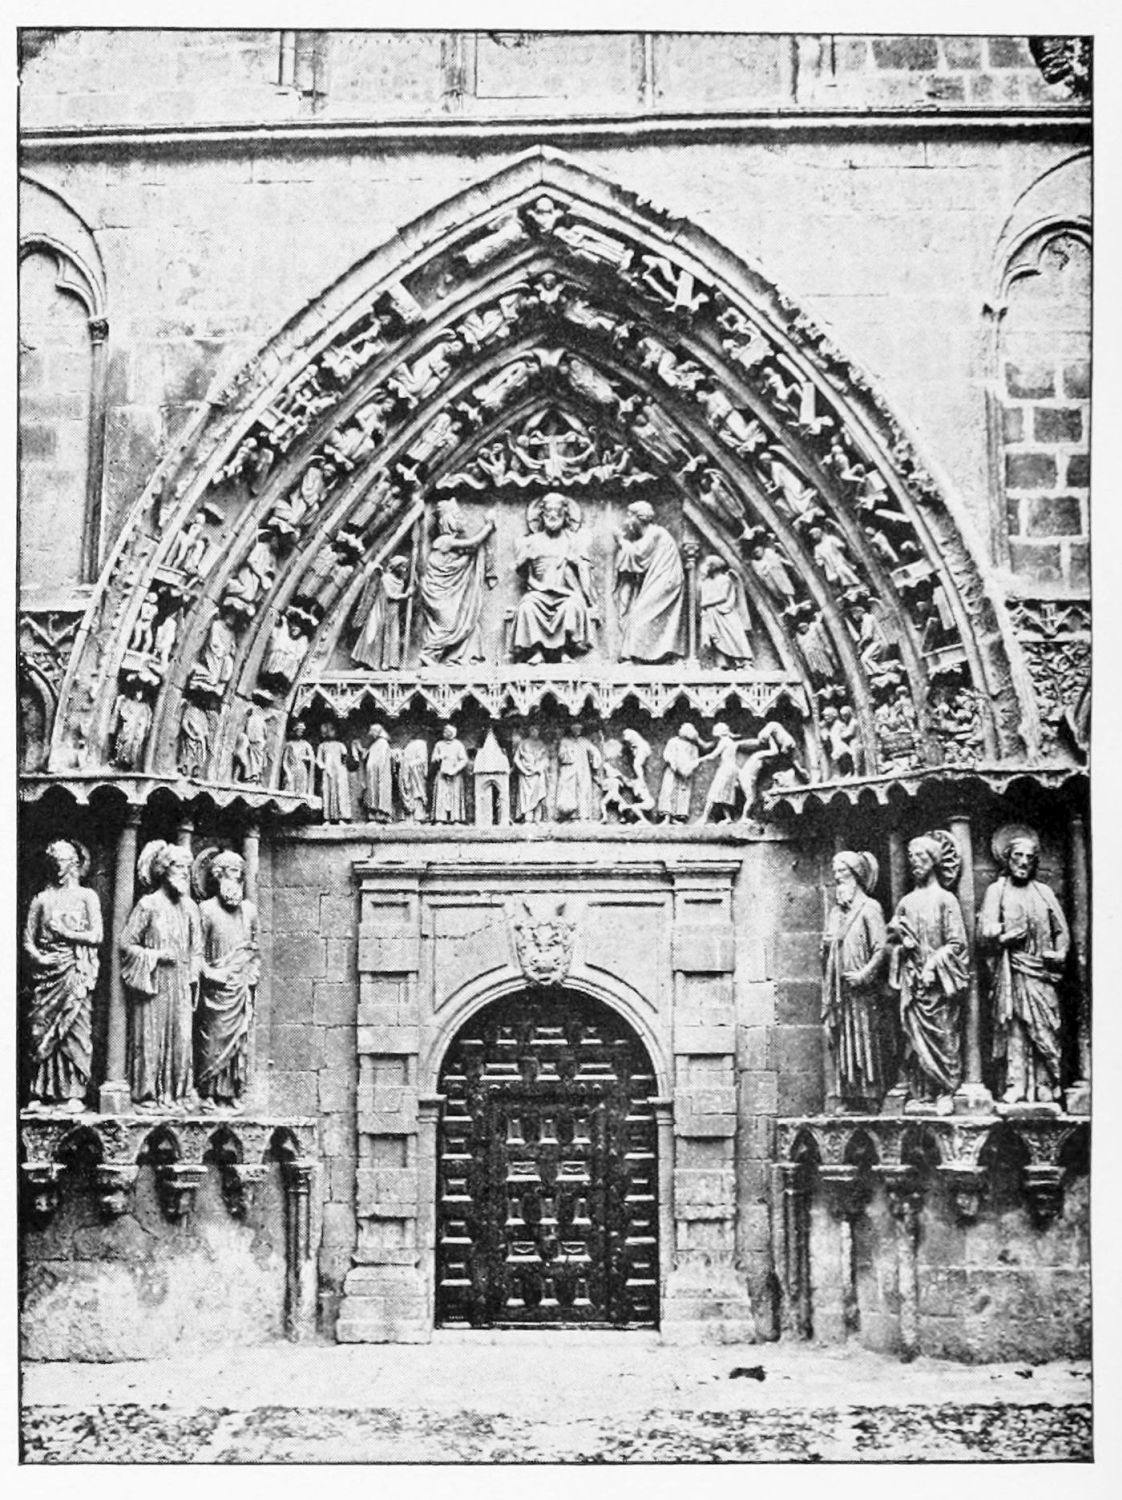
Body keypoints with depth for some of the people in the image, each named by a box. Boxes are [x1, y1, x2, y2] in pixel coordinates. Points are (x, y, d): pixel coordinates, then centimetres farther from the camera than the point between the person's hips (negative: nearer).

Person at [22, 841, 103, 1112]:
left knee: (75, 1030, -8)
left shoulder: (86, 896, 9)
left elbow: (97, 936, 1)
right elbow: (28, 939, 10)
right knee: (40, 1029, -3)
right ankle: (41, 1093, 1)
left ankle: (74, 1093, -7)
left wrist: (65, 934, -8)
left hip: (75, 974, -2)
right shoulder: (41, 899, 15)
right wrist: (37, 957, -9)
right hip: (46, 971, 2)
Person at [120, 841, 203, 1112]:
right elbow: (126, 943, -5)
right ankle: (147, 1095, 3)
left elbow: (196, 949, 17)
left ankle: (176, 1094, 9)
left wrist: (193, 975, 7)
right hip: (152, 983, -5)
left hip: (180, 985, 5)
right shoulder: (148, 905, -5)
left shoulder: (189, 907, 11)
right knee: (151, 1038, -3)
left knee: (180, 1037, 2)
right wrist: (157, 956, -12)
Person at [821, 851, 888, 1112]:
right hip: (836, 988, 6)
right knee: (838, 1042, 2)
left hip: (861, 990, -6)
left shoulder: (869, 908, -2)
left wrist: (864, 973, -16)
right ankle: (843, 1098, 2)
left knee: (864, 1039, -6)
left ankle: (869, 1098, -4)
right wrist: (825, 945, 3)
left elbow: (881, 948, -8)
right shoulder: (835, 912, 18)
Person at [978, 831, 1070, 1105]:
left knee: (1046, 1032, -3)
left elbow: (1062, 931, 16)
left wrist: (1060, 953, -2)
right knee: (1014, 1031, -9)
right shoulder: (997, 891, 7)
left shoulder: (1044, 892, 16)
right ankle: (1015, 1091, -10)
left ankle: (1046, 1092, -1)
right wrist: (1003, 937, -19)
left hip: (1042, 974, 3)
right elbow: (984, 935, -1)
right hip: (1011, 974, -3)